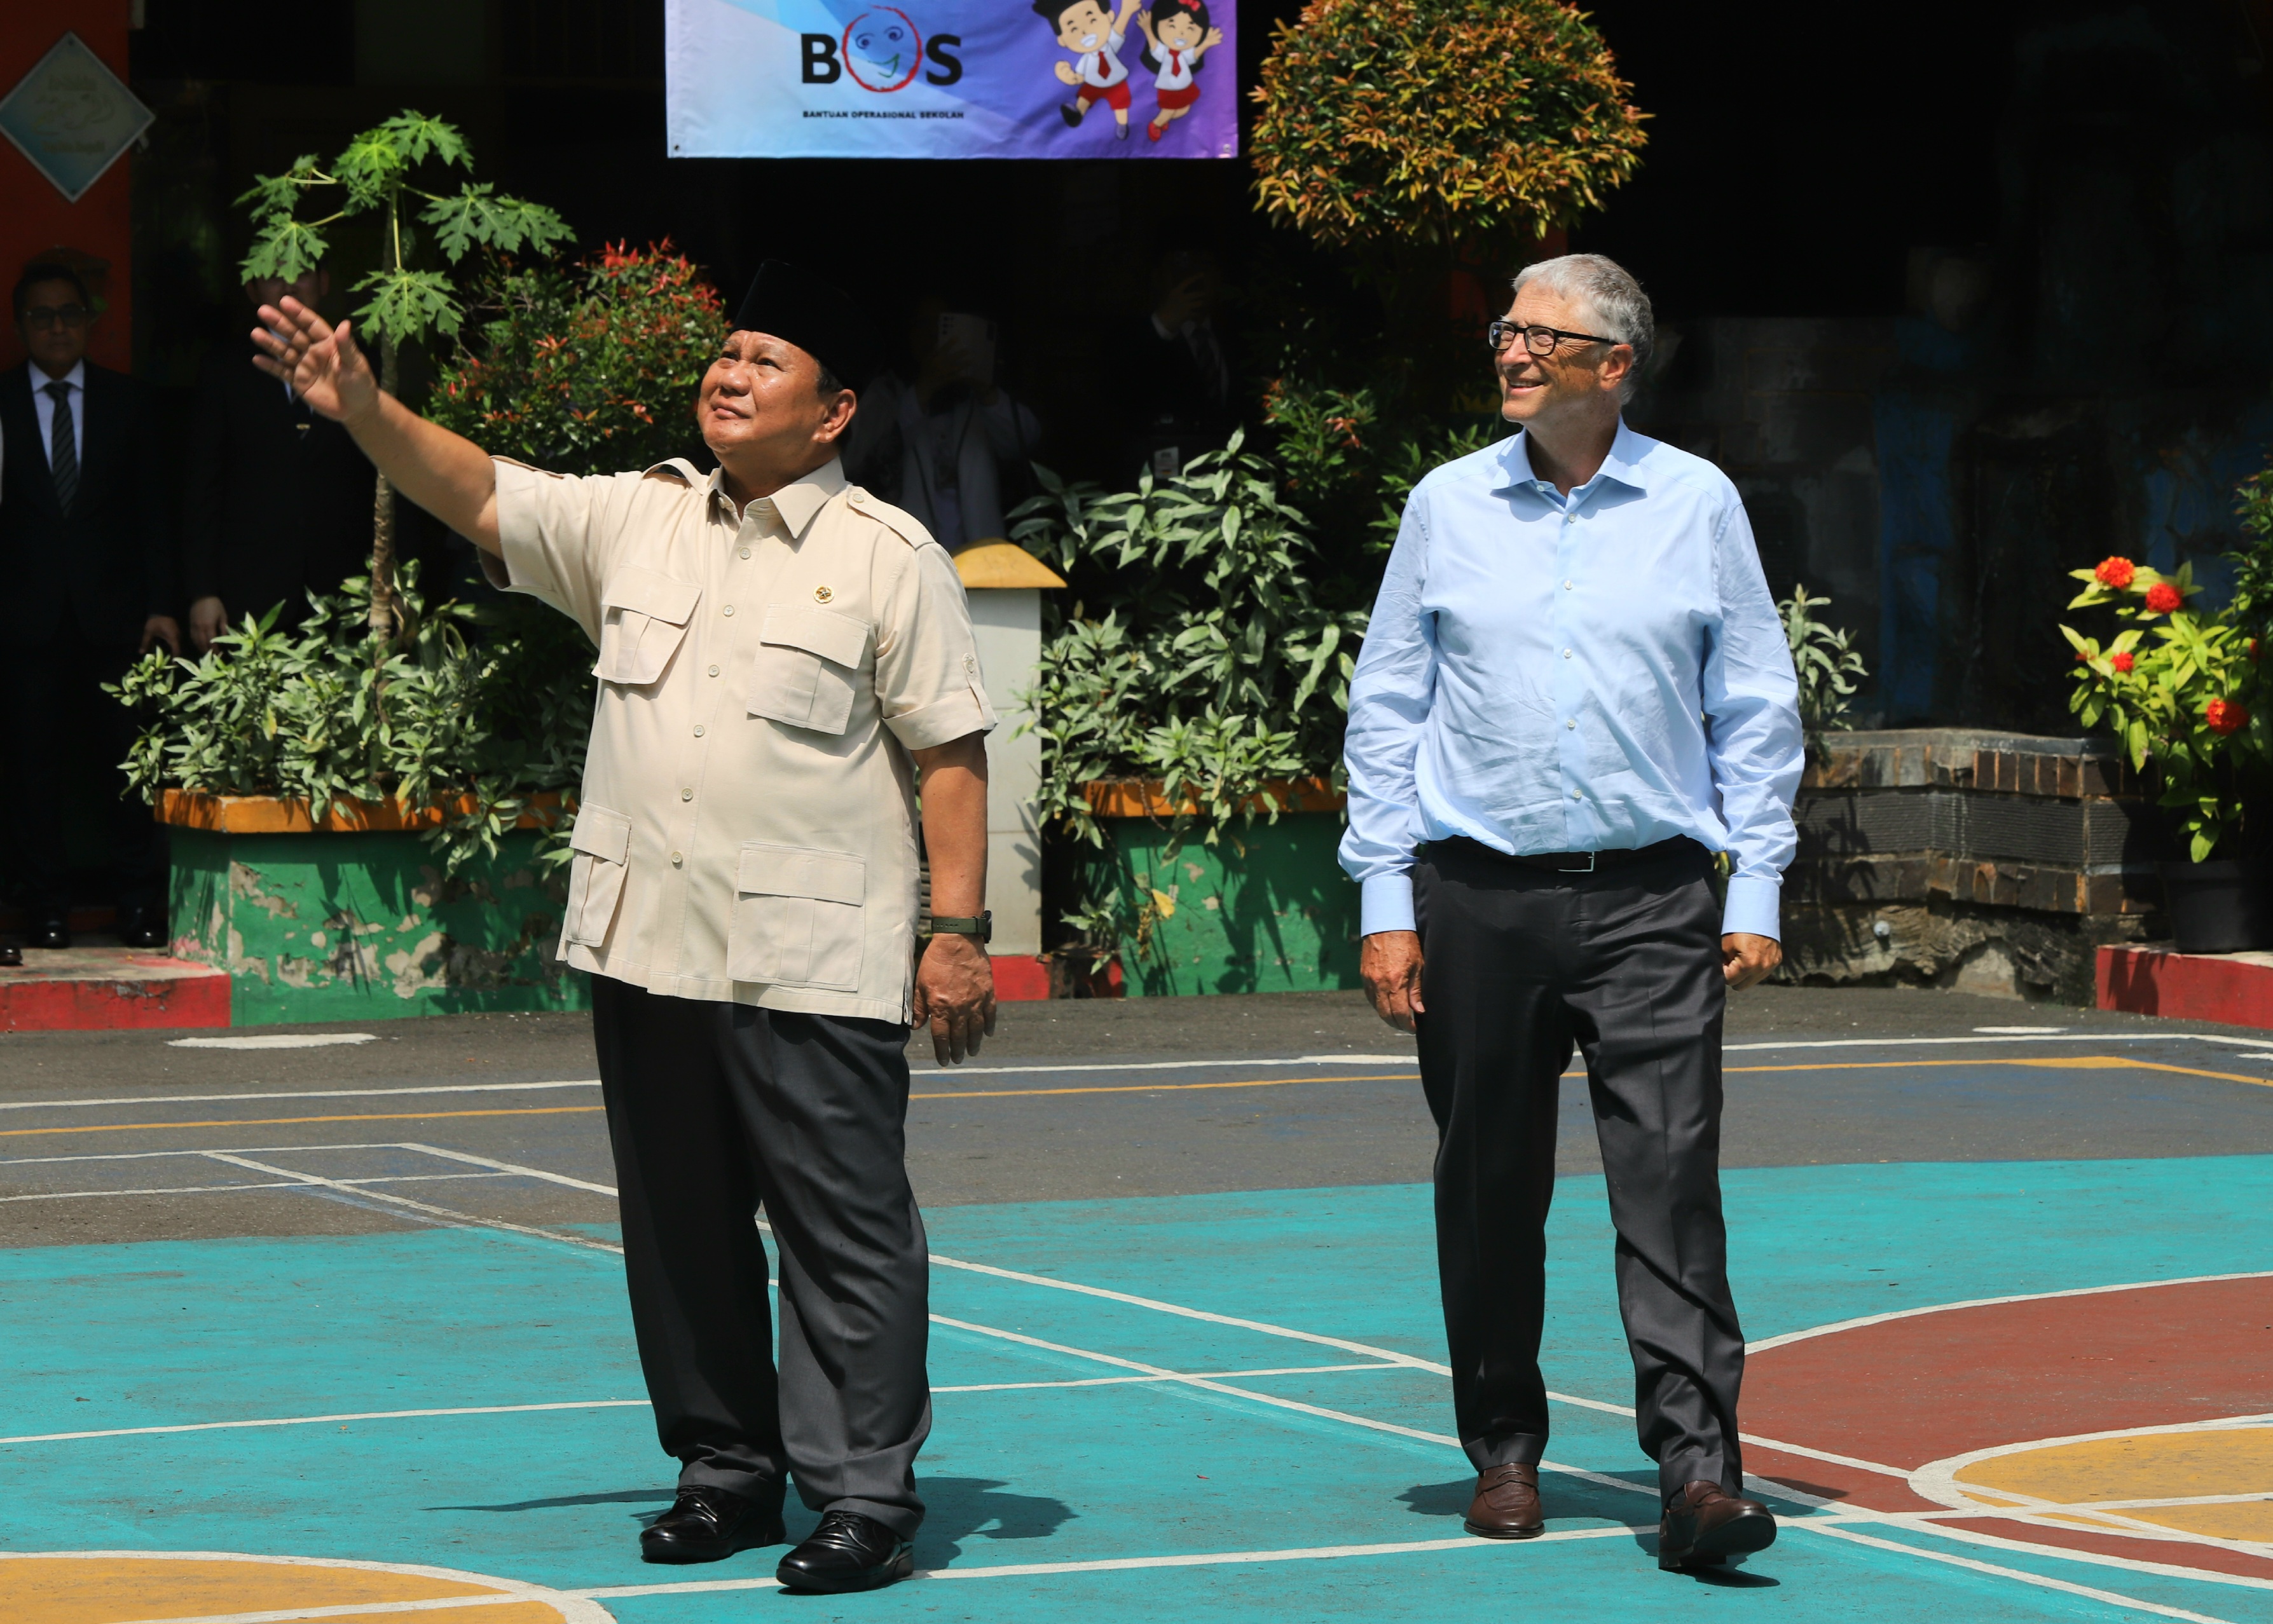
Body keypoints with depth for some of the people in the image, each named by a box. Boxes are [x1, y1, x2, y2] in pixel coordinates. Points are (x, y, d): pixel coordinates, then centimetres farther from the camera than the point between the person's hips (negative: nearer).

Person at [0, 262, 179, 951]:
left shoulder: (127, 402, 10)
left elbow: (152, 509, 9)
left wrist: (160, 605, 0)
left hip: (114, 611, 0)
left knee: (125, 761, -2)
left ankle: (139, 905, 5)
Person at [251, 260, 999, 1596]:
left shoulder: (890, 557, -3)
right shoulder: (634, 521, 12)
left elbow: (951, 753, -5)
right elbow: (479, 496, 8)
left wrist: (958, 930, -10)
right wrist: (367, 411, -8)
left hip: (811, 968, -5)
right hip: (647, 947, 6)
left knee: (845, 1234, -3)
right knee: (682, 1230, 12)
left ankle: (866, 1497, 2)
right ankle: (728, 1473, 24)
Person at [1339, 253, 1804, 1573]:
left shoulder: (1699, 505, 4)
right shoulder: (1449, 507, 7)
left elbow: (1757, 709, 8)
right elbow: (1388, 707, 9)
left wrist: (1757, 892, 1)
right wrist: (1385, 899, 2)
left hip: (1649, 898, -1)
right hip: (1478, 900, 2)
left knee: (1671, 1175, -10)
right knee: (1491, 1191, 6)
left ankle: (1699, 1467, -13)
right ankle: (1505, 1453, 19)